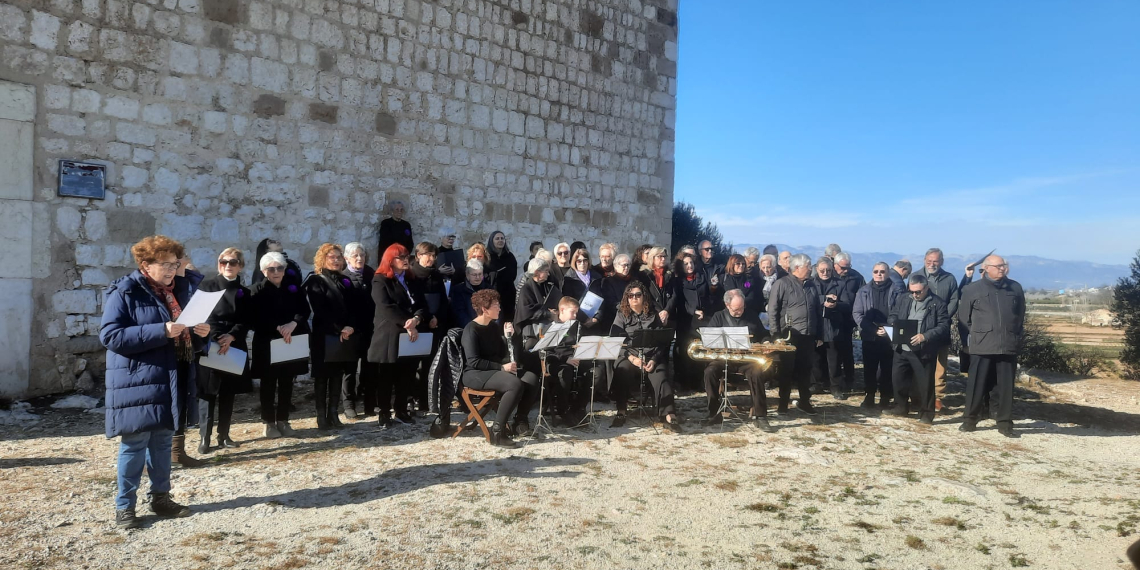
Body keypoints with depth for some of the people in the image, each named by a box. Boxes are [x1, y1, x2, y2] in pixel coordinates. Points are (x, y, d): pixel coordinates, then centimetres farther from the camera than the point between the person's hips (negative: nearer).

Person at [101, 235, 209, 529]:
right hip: (137, 382, -6)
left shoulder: (180, 290, 11)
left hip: (172, 381, 6)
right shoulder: (124, 292, -9)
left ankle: (161, 498, 25)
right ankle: (124, 506, 12)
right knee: (135, 444, 0)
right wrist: (161, 332, -25)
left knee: (163, 441, 14)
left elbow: (188, 338, 20)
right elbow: (110, 335, -18)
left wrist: (200, 333, -5)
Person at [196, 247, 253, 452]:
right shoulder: (207, 286, 0)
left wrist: (231, 336, -14)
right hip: (208, 346, -4)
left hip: (234, 348, 4)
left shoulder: (244, 293, 11)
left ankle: (224, 435, 18)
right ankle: (205, 437, 1)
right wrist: (215, 339, -18)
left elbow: (246, 322, 4)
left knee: (228, 394, 9)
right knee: (208, 393, -4)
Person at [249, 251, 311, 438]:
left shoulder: (293, 289, 9)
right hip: (267, 344, -3)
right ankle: (269, 422, 13)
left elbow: (305, 311, -1)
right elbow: (255, 319, -12)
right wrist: (278, 328, -22)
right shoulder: (256, 291, -2)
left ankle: (283, 421, 18)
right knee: (268, 384, 4)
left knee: (286, 383, 8)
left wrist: (293, 323, -20)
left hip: (291, 343, 3)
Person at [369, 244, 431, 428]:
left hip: (411, 336, 5)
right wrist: (406, 324, -23)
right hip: (389, 336, -5)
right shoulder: (380, 281, -3)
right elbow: (387, 308, -16)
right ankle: (384, 414, 12)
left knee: (406, 376, 8)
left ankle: (402, 411, 19)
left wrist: (416, 319, -17)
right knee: (386, 378, 3)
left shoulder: (411, 280, 15)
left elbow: (422, 305, 4)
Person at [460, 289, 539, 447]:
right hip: (475, 374, -8)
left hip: (496, 370, 8)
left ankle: (520, 420, -1)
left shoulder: (495, 326, 12)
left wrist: (508, 336, -3)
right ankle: (497, 431, -26)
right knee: (515, 384, -32)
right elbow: (473, 362, -21)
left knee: (531, 377, -11)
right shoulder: (471, 329, -12)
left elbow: (504, 354, 13)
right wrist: (501, 367, -22)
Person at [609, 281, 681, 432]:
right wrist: (632, 358, -14)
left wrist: (654, 360, -12)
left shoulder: (653, 314, 10)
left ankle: (668, 415, -28)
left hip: (651, 356, 1)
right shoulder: (622, 315, 9)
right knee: (621, 373, -31)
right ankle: (621, 413, -21)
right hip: (629, 355, 0)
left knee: (660, 377, -27)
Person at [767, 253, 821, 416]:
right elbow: (772, 311, -8)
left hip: (808, 336, 5)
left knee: (805, 370, 12)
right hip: (789, 335, -5)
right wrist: (776, 335, -12)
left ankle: (804, 401, 25)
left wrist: (819, 335, 13)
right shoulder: (782, 284, -6)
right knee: (787, 370, 5)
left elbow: (818, 311, 16)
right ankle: (783, 403, 15)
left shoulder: (811, 285, 11)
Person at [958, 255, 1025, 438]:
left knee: (1006, 387, 6)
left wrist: (1017, 337, 12)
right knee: (976, 385, 2)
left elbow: (1021, 316, 18)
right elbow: (964, 318, 7)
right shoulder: (972, 289, 2)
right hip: (981, 347, -2)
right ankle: (970, 420, 14)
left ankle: (1005, 423, 14)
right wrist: (976, 336, 4)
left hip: (1008, 346, 2)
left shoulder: (1015, 288, 10)